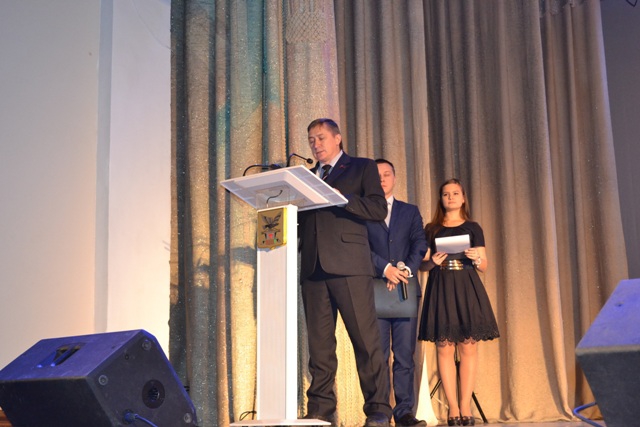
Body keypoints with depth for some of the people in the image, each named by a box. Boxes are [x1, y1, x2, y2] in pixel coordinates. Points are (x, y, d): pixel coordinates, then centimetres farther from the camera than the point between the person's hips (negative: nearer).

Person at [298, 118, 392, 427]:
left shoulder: (362, 167, 12)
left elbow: (378, 209, -2)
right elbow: (301, 222, 21)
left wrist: (338, 197, -10)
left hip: (349, 264, -4)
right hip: (313, 266, 5)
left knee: (366, 340, -7)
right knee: (319, 343, 3)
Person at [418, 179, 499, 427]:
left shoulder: (473, 228, 11)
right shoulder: (431, 229, 12)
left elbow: (484, 267, 9)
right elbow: (422, 265, 9)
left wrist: (477, 258, -12)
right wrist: (433, 261, -11)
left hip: (467, 290, 0)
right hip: (440, 291, 0)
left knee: (468, 348, -5)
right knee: (445, 349, -5)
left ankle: (465, 406, -1)